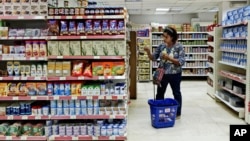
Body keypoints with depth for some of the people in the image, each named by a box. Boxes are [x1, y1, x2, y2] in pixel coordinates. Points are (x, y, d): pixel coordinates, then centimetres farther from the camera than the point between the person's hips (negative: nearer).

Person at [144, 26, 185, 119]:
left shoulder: (179, 47, -13)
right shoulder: (161, 46, -1)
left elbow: (181, 62, -18)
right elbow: (153, 58, 2)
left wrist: (169, 58, -28)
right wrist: (148, 52, -18)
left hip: (175, 75, -4)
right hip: (162, 74, 4)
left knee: (176, 93, 13)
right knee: (159, 94, 13)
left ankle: (178, 113, 28)